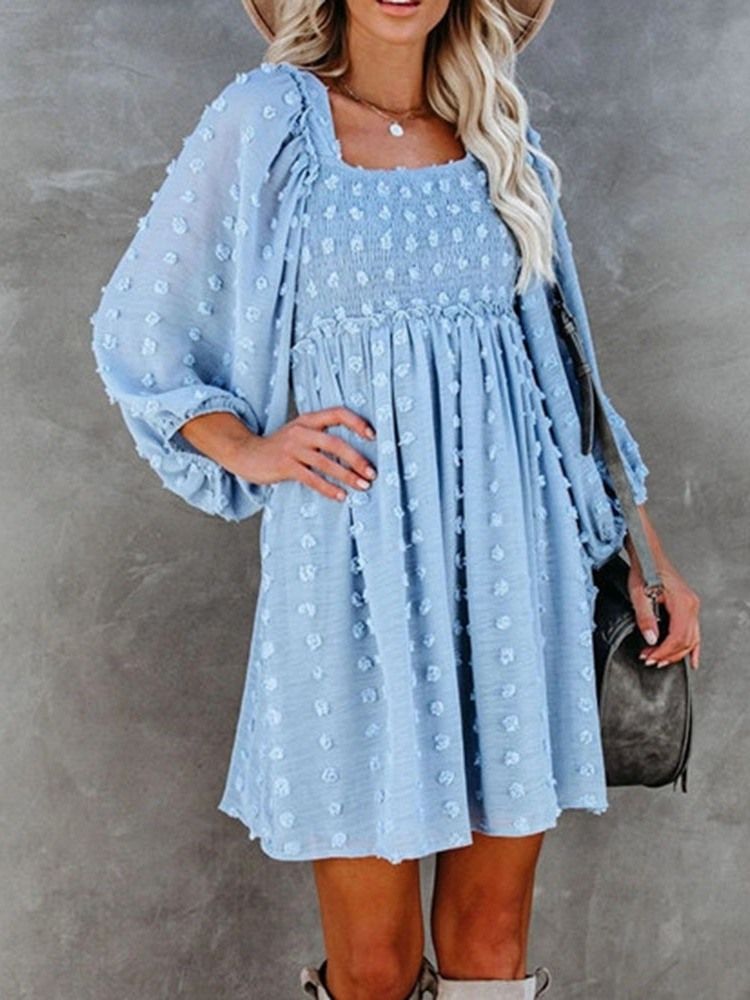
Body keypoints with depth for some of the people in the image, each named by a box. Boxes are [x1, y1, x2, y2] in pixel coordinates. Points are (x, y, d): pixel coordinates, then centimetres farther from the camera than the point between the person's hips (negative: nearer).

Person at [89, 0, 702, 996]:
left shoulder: (502, 141, 13)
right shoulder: (271, 117, 1)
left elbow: (558, 366, 16)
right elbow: (137, 329, 7)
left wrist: (646, 551, 13)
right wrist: (247, 451, -5)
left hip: (512, 566, 4)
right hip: (361, 569, -3)